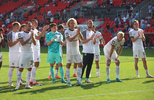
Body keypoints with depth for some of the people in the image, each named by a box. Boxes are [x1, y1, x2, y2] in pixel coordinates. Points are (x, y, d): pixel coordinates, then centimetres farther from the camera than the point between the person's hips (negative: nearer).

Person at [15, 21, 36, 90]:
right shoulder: (21, 34, -5)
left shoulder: (31, 34, 10)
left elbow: (35, 43, 2)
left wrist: (32, 37, -13)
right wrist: (30, 38, -19)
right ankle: (17, 85, -6)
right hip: (24, 53, -5)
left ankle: (27, 84, 12)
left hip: (30, 53, 5)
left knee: (29, 69, 5)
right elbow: (22, 43, -16)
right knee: (21, 69, -8)